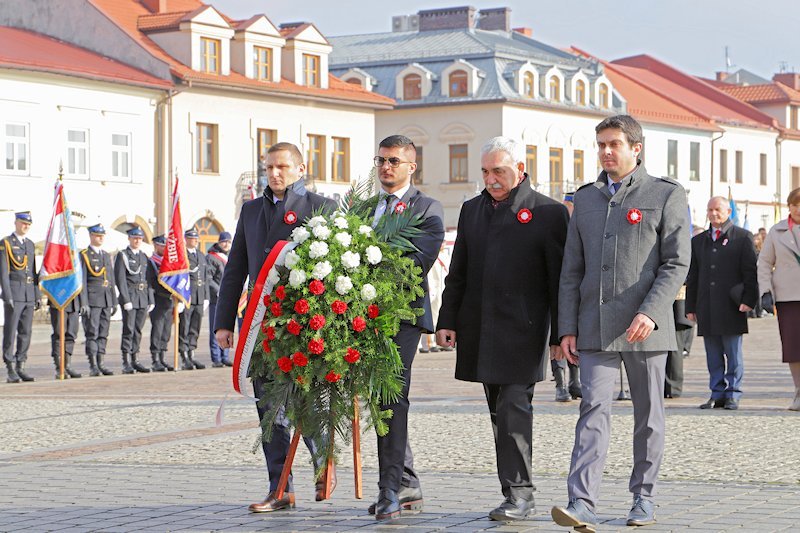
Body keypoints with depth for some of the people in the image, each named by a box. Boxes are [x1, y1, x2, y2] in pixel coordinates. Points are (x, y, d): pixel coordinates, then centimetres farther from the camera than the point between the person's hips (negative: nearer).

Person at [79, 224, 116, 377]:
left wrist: (114, 302, 16)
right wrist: (84, 303, -14)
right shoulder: (84, 255, -2)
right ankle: (93, 366, -7)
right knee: (92, 333, -7)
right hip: (92, 300, -6)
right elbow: (82, 281, -8)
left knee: (103, 334, 7)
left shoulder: (107, 255, 18)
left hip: (106, 300, 6)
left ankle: (100, 364, 11)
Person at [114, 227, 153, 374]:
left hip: (143, 298, 6)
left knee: (138, 330, 8)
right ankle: (126, 363, -7)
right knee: (128, 330, -8)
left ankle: (134, 360, 13)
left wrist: (150, 300, 11)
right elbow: (120, 279, -9)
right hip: (130, 297, -6)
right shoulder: (122, 255, -2)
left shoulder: (144, 256, 17)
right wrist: (126, 300, -16)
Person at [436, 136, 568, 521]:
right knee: (500, 413, 8)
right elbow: (457, 273, 17)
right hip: (480, 331, 6)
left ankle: (519, 493, -7)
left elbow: (559, 279, -4)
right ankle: (518, 497, 14)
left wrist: (560, 335, -7)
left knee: (514, 409, -12)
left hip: (522, 331, -6)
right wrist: (447, 321, 9)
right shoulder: (472, 210, 15)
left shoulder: (549, 213, -2)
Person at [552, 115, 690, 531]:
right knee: (593, 410, -8)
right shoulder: (585, 199, 14)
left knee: (648, 415, 7)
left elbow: (676, 263, -5)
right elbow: (571, 270, 13)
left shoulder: (666, 196, 2)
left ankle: (643, 498, 19)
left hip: (645, 327, -2)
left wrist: (650, 313, -17)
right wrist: (567, 328, 5)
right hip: (595, 328, 2)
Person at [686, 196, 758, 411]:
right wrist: (690, 307, 11)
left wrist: (749, 299, -10)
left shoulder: (743, 237, 5)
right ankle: (717, 395, 10)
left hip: (731, 308, -4)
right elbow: (692, 277, 18)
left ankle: (732, 395, 4)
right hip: (707, 309, 4)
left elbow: (751, 272, 0)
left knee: (733, 355, -1)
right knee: (713, 357, 5)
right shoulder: (698, 241, 17)